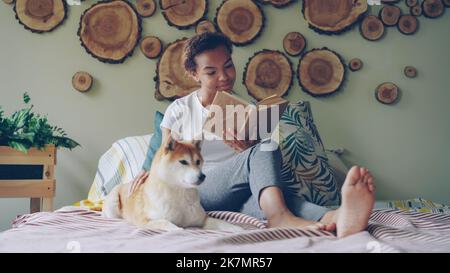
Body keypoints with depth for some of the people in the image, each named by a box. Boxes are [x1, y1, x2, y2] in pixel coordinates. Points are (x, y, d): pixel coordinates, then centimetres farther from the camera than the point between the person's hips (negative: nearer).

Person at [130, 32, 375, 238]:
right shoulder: (179, 110, 9)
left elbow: (265, 166, 10)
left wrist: (247, 149, -12)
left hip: (243, 195, 2)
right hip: (195, 194, -2)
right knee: (262, 152, -30)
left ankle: (332, 218, -63)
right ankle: (280, 217, -57)